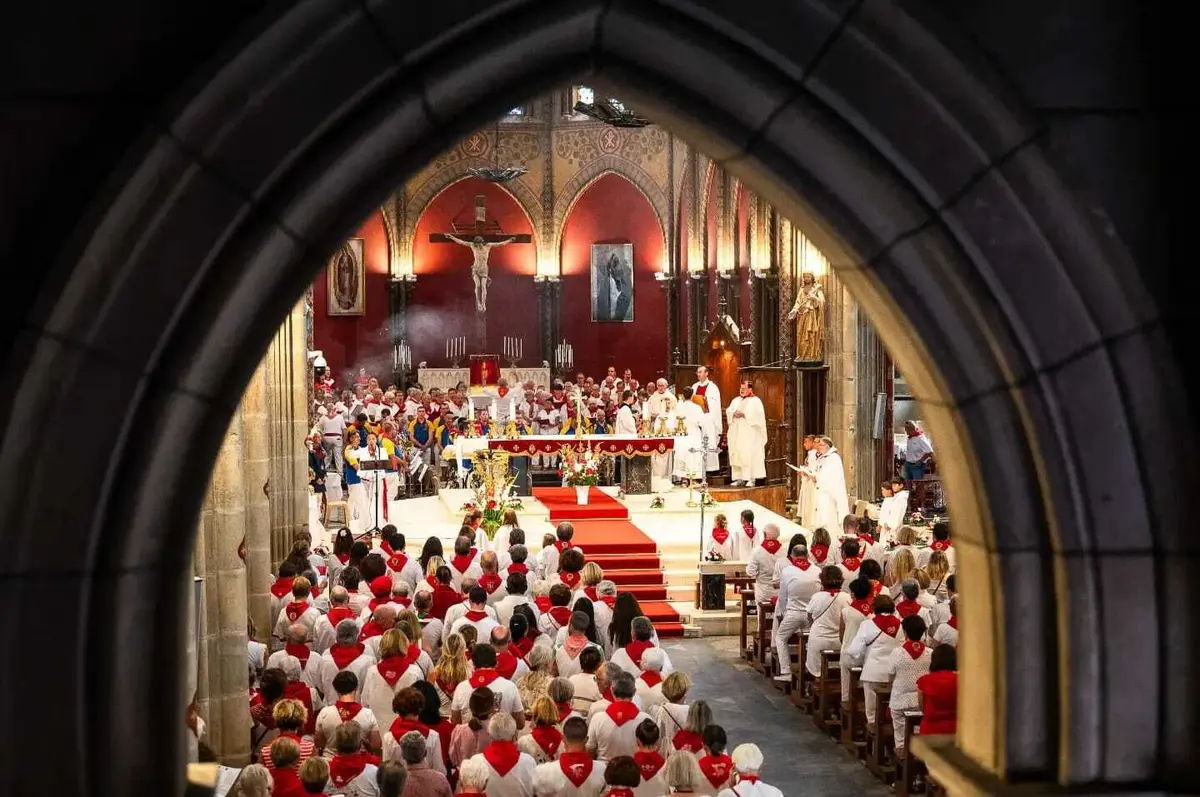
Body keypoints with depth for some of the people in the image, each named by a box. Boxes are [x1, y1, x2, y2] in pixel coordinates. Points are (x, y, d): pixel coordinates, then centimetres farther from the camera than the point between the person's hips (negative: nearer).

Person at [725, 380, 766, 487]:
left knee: (749, 455, -11)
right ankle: (740, 478, 4)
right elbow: (728, 411, 13)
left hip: (749, 434, -6)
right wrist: (734, 414, -8)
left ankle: (751, 479, -10)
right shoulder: (736, 400, 19)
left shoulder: (755, 401, 0)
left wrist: (744, 414, -17)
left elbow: (757, 414, -12)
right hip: (736, 434, 6)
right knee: (736, 456, 1)